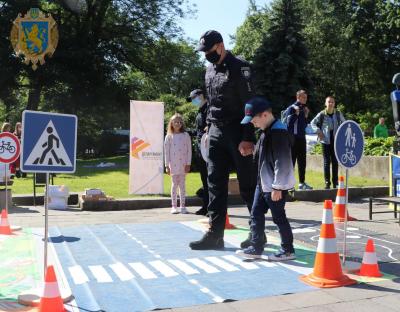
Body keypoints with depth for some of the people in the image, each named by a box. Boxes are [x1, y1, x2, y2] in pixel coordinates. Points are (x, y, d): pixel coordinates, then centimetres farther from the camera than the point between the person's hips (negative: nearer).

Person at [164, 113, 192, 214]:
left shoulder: (186, 135, 4)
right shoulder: (169, 136, 2)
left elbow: (189, 150, 3)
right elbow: (166, 151, 1)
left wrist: (188, 163, -3)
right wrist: (167, 165, -4)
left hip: (183, 164, 1)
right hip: (173, 164, -1)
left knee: (182, 184, 6)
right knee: (174, 184, 4)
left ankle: (182, 206, 10)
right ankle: (174, 206, 10)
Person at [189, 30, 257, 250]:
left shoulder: (239, 68, -8)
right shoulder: (210, 70, 15)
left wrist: (247, 138, -19)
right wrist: (209, 128, 15)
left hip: (237, 133, -7)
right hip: (216, 132, 7)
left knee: (247, 185, 0)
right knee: (215, 183, 4)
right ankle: (215, 234, 9)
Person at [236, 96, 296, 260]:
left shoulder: (279, 132, -19)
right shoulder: (266, 131, 12)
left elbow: (282, 162, -22)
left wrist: (277, 187, -21)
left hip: (275, 186, -10)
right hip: (263, 184, 10)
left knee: (278, 217, 1)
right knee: (256, 214, 12)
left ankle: (288, 250, 16)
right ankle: (256, 248, 21)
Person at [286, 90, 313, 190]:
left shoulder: (304, 109, 14)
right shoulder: (291, 108, -5)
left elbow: (304, 125, 16)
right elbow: (289, 122, -15)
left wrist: (306, 116, 3)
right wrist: (296, 113, -19)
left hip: (302, 138, 7)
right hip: (293, 138, -7)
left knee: (302, 161, 9)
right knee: (291, 160, -4)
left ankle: (302, 182, 17)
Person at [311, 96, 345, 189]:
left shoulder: (338, 113, 1)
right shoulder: (322, 114, -5)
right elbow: (313, 123, 4)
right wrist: (318, 131, -7)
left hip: (336, 140, 2)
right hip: (326, 141, -2)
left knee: (335, 161, 5)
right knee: (327, 162, 1)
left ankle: (335, 182, 13)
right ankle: (327, 182, 7)